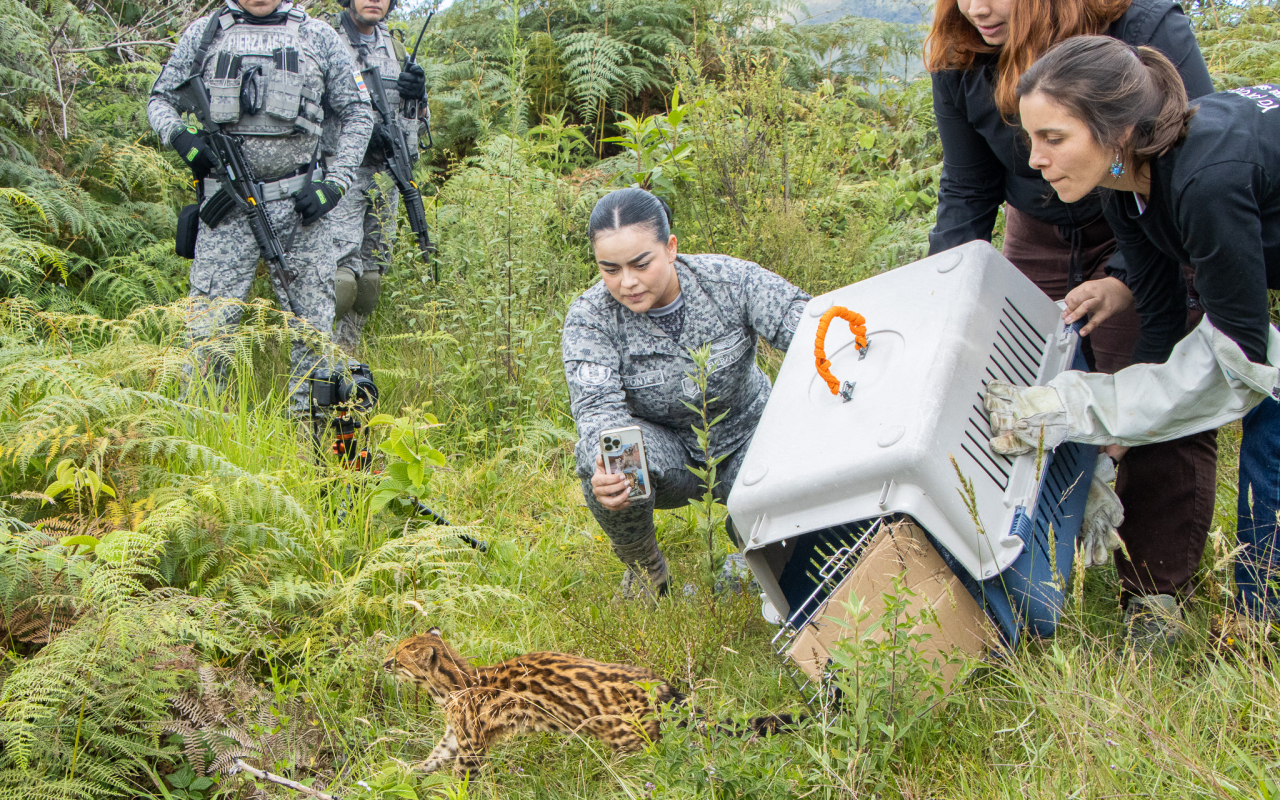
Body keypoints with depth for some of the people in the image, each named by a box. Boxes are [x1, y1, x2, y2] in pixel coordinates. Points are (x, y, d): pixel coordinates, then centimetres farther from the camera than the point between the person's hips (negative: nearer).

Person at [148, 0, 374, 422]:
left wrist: (334, 183, 0)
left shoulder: (318, 36, 10)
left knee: (313, 326, 1)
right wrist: (180, 136, -6)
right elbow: (160, 99, 16)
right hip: (226, 206, 0)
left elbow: (358, 112, 11)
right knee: (209, 327, -5)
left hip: (299, 202, 1)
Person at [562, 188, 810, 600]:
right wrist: (605, 467, -55)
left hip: (744, 434, 1)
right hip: (665, 453, 0)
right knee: (601, 462, -35)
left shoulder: (731, 281, -18)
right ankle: (644, 569, -4)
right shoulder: (589, 319, -20)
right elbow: (597, 407, -32)